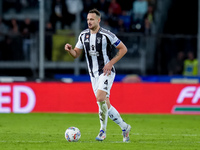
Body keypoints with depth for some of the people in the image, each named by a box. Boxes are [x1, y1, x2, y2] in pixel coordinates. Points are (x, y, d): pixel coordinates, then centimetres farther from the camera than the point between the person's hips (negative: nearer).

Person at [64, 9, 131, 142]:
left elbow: (123, 49, -6)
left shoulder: (106, 35, -12)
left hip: (106, 72, -6)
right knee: (106, 105, 6)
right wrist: (69, 49, -11)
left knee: (100, 98, -25)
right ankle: (124, 127, 23)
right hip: (94, 74, 6)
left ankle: (103, 130, -11)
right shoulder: (83, 35, 5)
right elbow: (76, 54, 12)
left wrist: (111, 63, -15)